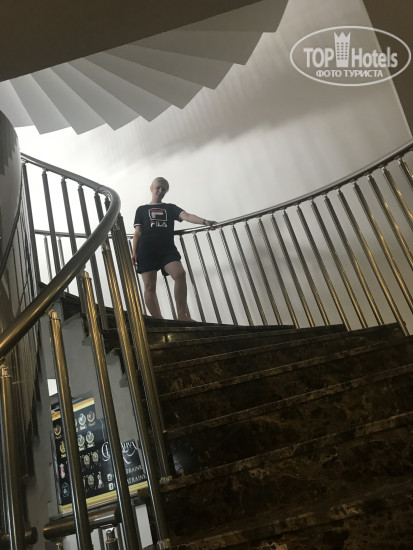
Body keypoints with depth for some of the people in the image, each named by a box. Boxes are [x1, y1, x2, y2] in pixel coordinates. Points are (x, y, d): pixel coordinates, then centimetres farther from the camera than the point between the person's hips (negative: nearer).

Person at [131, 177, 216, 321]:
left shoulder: (170, 208, 22)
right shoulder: (142, 210, 21)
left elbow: (186, 216, 4)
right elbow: (137, 233, 15)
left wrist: (204, 221, -15)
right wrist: (134, 252, 2)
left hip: (167, 249, 1)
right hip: (147, 251, 0)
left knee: (180, 273, -25)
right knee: (149, 286, -9)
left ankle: (182, 315, -20)